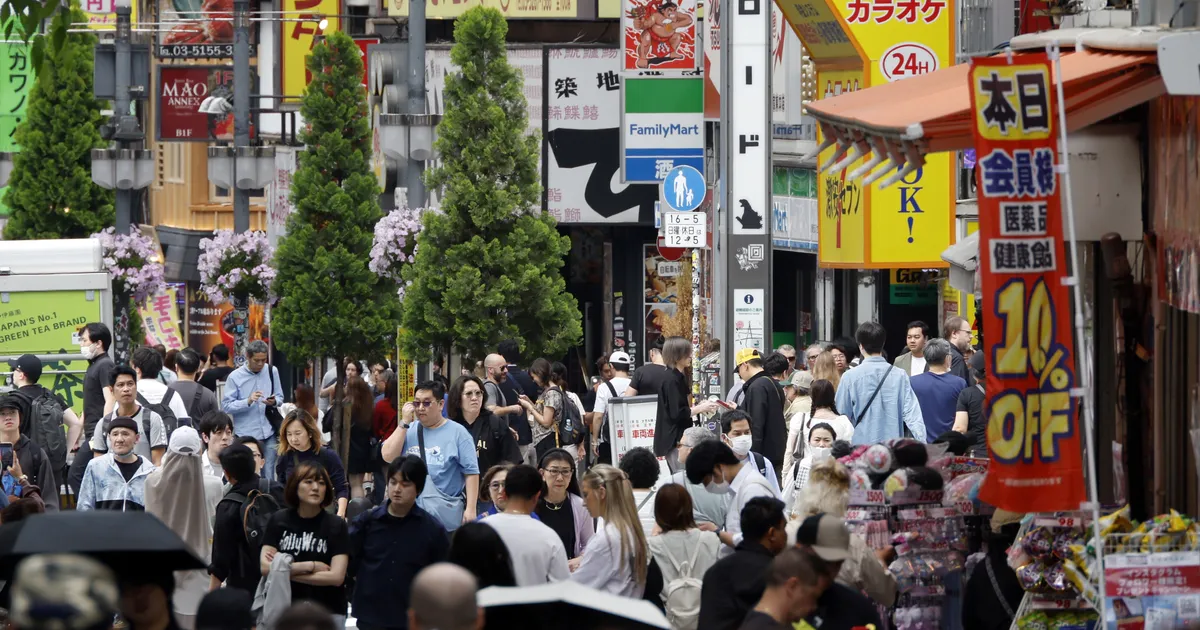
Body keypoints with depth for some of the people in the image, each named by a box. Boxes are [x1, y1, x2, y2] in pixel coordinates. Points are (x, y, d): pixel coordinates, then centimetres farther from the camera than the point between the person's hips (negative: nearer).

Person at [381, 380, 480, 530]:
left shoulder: (457, 432, -1)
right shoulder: (408, 431, 11)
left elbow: (471, 472, -3)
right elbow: (388, 456, -2)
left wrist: (470, 509, -10)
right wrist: (404, 422, -5)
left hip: (445, 511, -3)